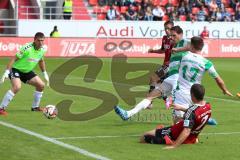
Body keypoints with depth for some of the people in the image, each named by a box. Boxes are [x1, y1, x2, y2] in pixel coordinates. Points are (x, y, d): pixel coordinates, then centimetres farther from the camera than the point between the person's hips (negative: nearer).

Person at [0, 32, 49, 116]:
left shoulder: (42, 50, -3)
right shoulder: (27, 48, -26)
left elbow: (41, 61, 18)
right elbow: (14, 58, -24)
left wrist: (45, 74, 20)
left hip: (27, 71, 8)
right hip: (16, 69, -8)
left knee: (41, 85, 4)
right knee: (17, 87, -30)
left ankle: (35, 107, 23)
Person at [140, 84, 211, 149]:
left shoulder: (192, 110, -34)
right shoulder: (208, 106, -10)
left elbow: (186, 132, -40)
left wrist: (174, 146, -42)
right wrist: (182, 108, 22)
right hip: (191, 139, 9)